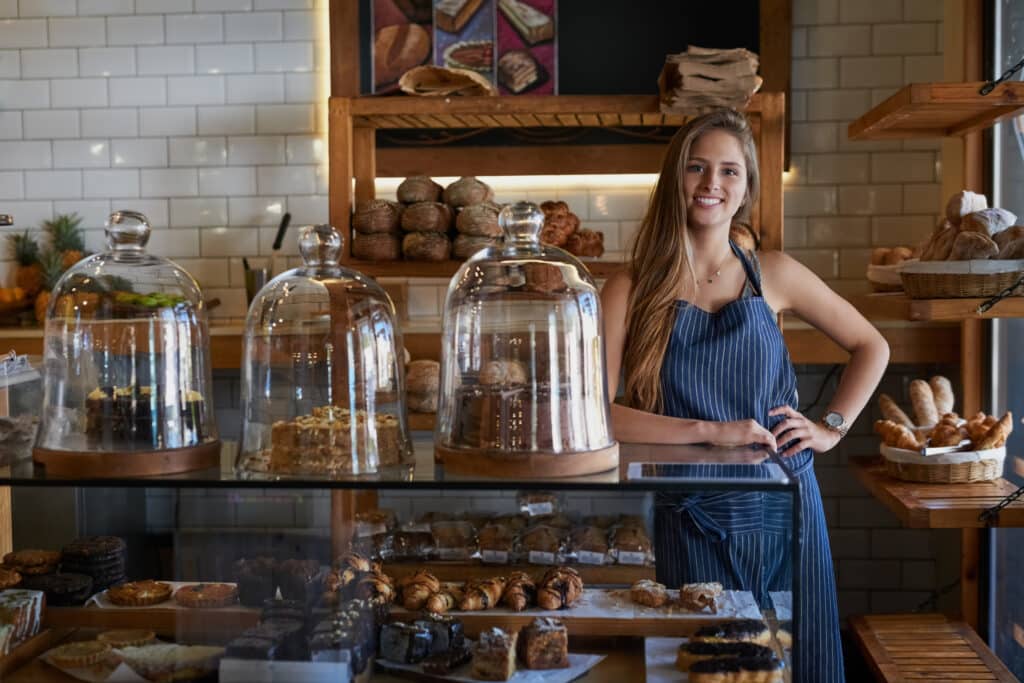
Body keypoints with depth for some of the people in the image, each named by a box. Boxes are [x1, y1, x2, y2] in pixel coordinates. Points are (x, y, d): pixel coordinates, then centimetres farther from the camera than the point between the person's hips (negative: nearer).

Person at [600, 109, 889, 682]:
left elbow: (871, 346, 14)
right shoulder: (633, 291, -5)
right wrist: (710, 431, -20)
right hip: (693, 521, -2)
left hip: (784, 510, 2)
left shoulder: (773, 275, 2)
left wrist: (831, 428, 3)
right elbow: (596, 412, -16)